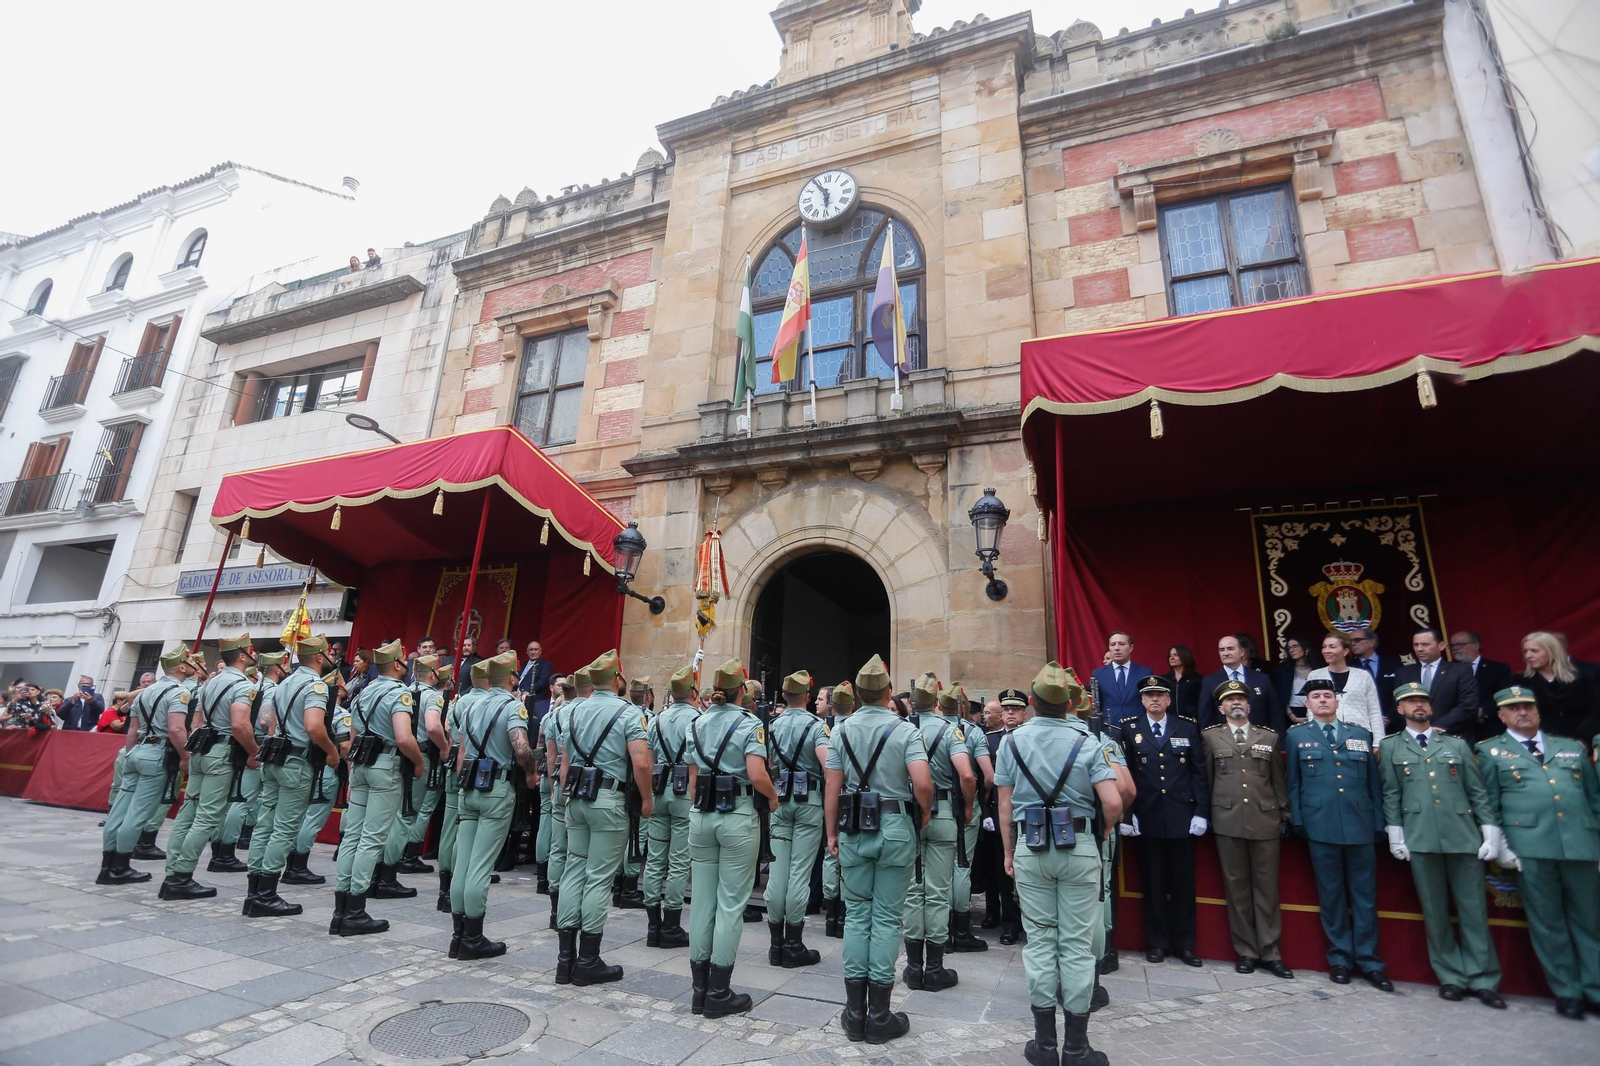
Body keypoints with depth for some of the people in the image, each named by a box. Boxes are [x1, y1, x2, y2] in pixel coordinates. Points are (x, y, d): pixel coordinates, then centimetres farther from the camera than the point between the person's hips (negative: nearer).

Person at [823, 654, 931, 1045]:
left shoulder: (842, 730, -1)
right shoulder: (906, 730, -8)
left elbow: (832, 787, -1)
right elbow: (922, 782, -20)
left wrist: (832, 833, 8)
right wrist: (926, 812, 0)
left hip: (853, 829, 3)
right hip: (895, 828, -2)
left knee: (856, 914, 12)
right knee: (887, 918, 6)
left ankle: (855, 1013, 19)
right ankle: (879, 1016, 15)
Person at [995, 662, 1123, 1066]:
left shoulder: (1012, 742, -2)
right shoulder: (1087, 743, -5)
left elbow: (1005, 806, 0)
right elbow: (1114, 804, -12)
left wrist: (1009, 852, 10)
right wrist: (1102, 833, 8)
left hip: (1030, 850, 1)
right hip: (1080, 849, -1)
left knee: (1039, 939, 9)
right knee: (1077, 943, 7)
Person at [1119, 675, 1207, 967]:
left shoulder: (1188, 729, 6)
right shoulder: (1130, 730, 3)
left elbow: (1199, 772, 4)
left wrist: (1201, 812, -2)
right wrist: (1127, 814, -5)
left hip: (1182, 817, 1)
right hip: (1147, 818, -1)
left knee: (1183, 882, 9)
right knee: (1153, 883, 8)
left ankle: (1184, 944, 22)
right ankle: (1157, 942, 20)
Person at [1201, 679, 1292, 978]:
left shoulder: (1269, 737, 10)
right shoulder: (1210, 737, 7)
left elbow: (1278, 781, 11)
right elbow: (1206, 779, 8)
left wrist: (1285, 816, 7)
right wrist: (1207, 813, 6)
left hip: (1264, 821, 1)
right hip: (1228, 821, -1)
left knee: (1266, 887, 5)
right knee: (1236, 887, 5)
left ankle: (1270, 953, 15)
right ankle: (1246, 951, 16)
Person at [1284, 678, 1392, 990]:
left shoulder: (1361, 735, 12)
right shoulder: (1296, 736, 7)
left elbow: (1374, 782, 11)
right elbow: (1293, 783, 6)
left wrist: (1379, 823, 5)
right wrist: (1298, 821, -1)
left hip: (1360, 825, 1)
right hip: (1321, 826, -1)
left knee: (1365, 896, 6)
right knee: (1331, 896, 6)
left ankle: (1369, 962, 17)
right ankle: (1340, 959, 17)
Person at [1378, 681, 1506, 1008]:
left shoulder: (1456, 744, 13)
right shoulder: (1390, 747, 8)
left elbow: (1478, 791, 9)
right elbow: (1390, 794, 6)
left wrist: (1491, 832, 1)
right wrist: (1395, 834, 0)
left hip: (1464, 836, 1)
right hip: (1420, 839, -1)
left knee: (1473, 909, 4)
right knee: (1435, 911, 5)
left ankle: (1483, 979, 14)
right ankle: (1451, 977, 15)